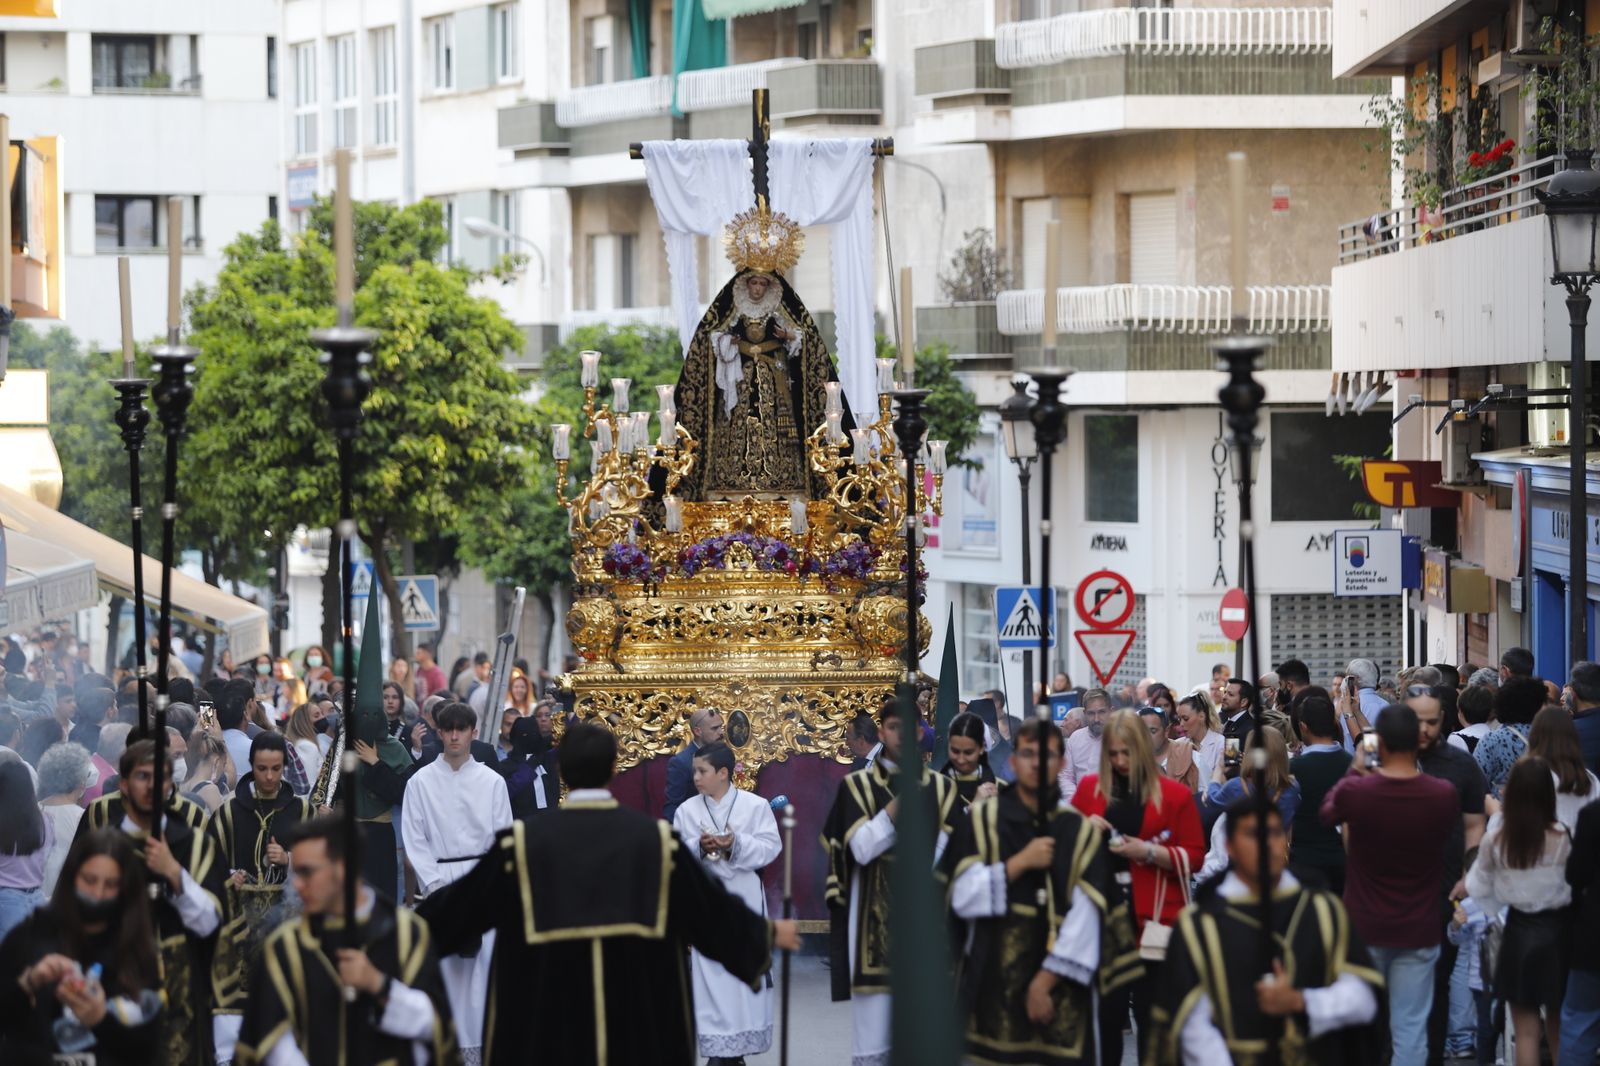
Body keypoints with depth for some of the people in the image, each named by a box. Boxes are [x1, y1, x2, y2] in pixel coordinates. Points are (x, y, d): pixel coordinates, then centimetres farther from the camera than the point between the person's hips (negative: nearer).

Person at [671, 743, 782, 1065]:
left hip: (744, 900, 0)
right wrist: (699, 847, -19)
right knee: (711, 974, -2)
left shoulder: (756, 806, -2)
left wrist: (737, 845, -21)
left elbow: (771, 847, -8)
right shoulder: (687, 810, 2)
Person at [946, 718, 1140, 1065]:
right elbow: (963, 899, -4)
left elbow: (1085, 918, -5)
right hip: (993, 981, 0)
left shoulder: (1081, 831, 4)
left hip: (1059, 988, 0)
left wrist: (1045, 982, -12)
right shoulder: (981, 820, 5)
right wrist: (1019, 863, -13)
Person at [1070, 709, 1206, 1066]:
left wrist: (1149, 852, -15)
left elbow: (1194, 857, -1)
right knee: (1105, 1010, 2)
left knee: (1153, 1012, -1)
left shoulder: (1175, 794, 1)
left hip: (1154, 920, -2)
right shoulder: (1089, 788, 9)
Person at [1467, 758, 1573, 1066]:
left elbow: (1478, 890, 0)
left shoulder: (1496, 838, -11)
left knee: (1526, 1032, 8)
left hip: (1519, 932, 0)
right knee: (1559, 1030, 19)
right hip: (1557, 930, 0)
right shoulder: (1563, 838, -16)